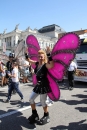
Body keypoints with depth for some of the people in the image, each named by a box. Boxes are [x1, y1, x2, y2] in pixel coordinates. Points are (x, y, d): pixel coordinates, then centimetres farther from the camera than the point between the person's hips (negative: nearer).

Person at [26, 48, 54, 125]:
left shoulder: (46, 65, -18)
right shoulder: (37, 64, 4)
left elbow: (52, 65, -41)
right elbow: (29, 60, 20)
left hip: (44, 85, -7)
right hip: (38, 85, 8)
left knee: (42, 102, 3)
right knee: (31, 99, 10)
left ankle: (46, 116, 28)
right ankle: (35, 114, 30)